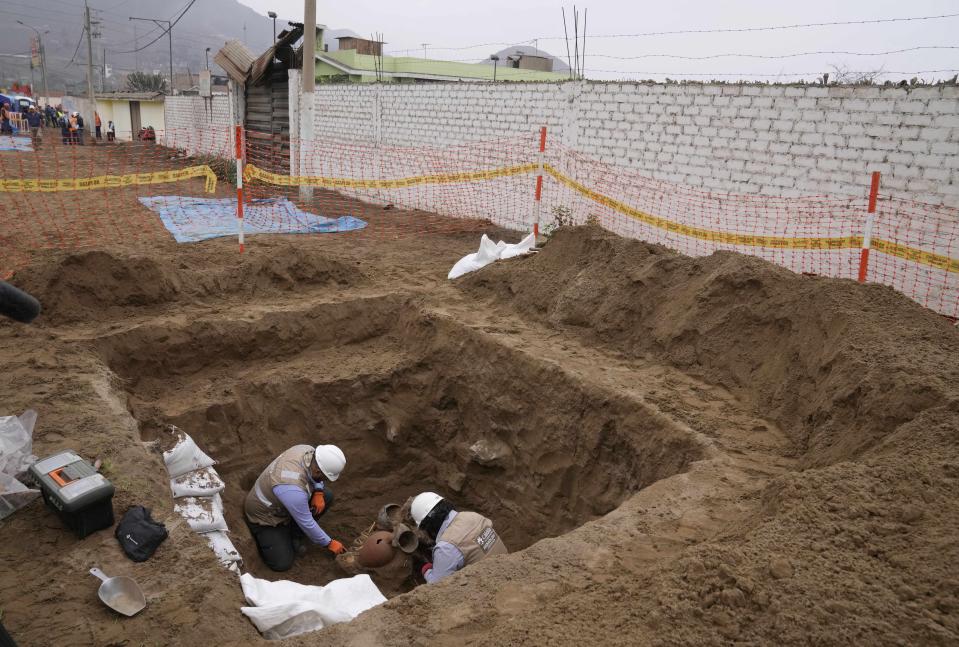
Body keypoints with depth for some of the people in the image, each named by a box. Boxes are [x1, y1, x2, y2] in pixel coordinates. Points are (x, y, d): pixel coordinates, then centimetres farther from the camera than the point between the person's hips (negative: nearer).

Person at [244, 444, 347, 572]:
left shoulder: (309, 451, -22)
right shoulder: (293, 489, -42)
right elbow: (307, 523, -27)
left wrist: (318, 492, -15)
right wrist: (329, 543, -13)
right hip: (264, 516, -7)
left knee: (327, 496, -5)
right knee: (282, 563, -14)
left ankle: (294, 536, 8)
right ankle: (260, 534, 12)